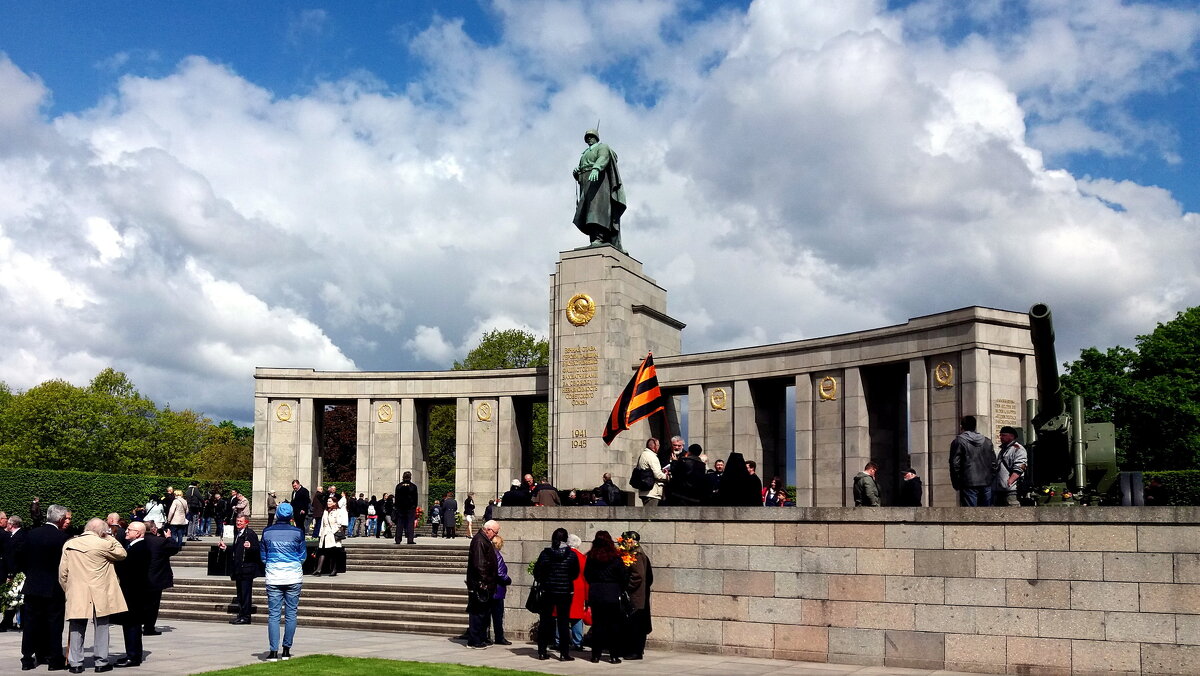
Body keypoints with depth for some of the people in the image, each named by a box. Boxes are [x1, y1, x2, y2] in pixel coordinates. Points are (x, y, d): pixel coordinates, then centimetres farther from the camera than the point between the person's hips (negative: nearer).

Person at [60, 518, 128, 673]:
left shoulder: (69, 545, 3)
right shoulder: (103, 544, -11)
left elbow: (62, 572, 5)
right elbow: (122, 554, 3)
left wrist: (68, 590, 15)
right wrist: (111, 538, 6)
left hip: (76, 595, 3)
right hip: (99, 596, -3)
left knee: (76, 629, 9)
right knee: (101, 627, 7)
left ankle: (75, 663, 10)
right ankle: (101, 662, 10)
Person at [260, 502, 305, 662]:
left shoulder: (267, 532, 0)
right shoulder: (297, 532, -4)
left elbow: (262, 556, 9)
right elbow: (303, 556, 5)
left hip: (273, 577, 1)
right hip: (294, 577, -1)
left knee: (273, 614, 2)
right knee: (291, 613, 7)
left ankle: (274, 651, -4)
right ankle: (287, 649, 10)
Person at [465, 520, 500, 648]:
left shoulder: (485, 541, 17)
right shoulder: (479, 541, -16)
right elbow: (479, 564, -23)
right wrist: (483, 582, -23)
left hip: (485, 586, 10)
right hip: (479, 585, -10)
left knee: (485, 613, 15)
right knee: (477, 613, -5)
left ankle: (482, 639, 23)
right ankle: (474, 641, -1)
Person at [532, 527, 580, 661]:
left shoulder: (545, 553, -5)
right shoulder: (571, 555, -7)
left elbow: (536, 571, -2)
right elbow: (576, 573, 0)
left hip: (548, 591, 1)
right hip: (565, 592, -1)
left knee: (544, 622, 10)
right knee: (563, 622, 4)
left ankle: (542, 651, 11)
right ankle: (564, 653, 2)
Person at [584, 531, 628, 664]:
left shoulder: (591, 558, -2)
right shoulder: (615, 558, -9)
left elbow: (587, 575, 8)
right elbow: (624, 577, -5)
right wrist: (620, 590, 11)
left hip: (595, 595, 3)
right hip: (612, 596, -3)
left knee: (597, 624, 9)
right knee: (613, 625, 4)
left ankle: (596, 654, 10)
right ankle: (614, 655, 4)